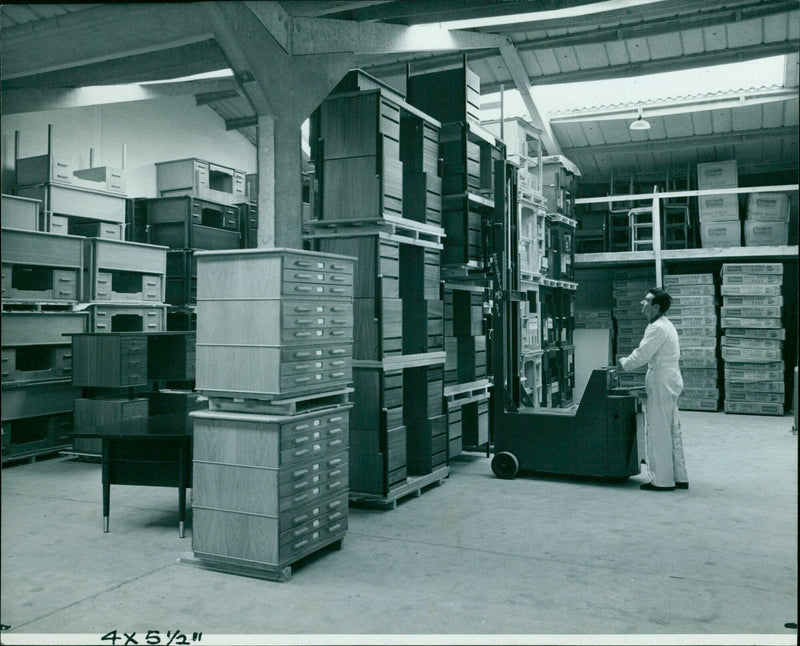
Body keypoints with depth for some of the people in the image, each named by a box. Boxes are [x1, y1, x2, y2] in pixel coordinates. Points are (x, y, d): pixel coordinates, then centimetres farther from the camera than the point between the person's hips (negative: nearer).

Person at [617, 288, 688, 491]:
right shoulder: (665, 325, 15)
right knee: (672, 431, 14)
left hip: (661, 383, -10)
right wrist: (628, 360, 13)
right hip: (669, 382, 10)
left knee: (659, 432, -3)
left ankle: (662, 480, 3)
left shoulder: (657, 328, -17)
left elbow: (642, 355, -17)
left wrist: (624, 364, -2)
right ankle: (679, 477, 22)